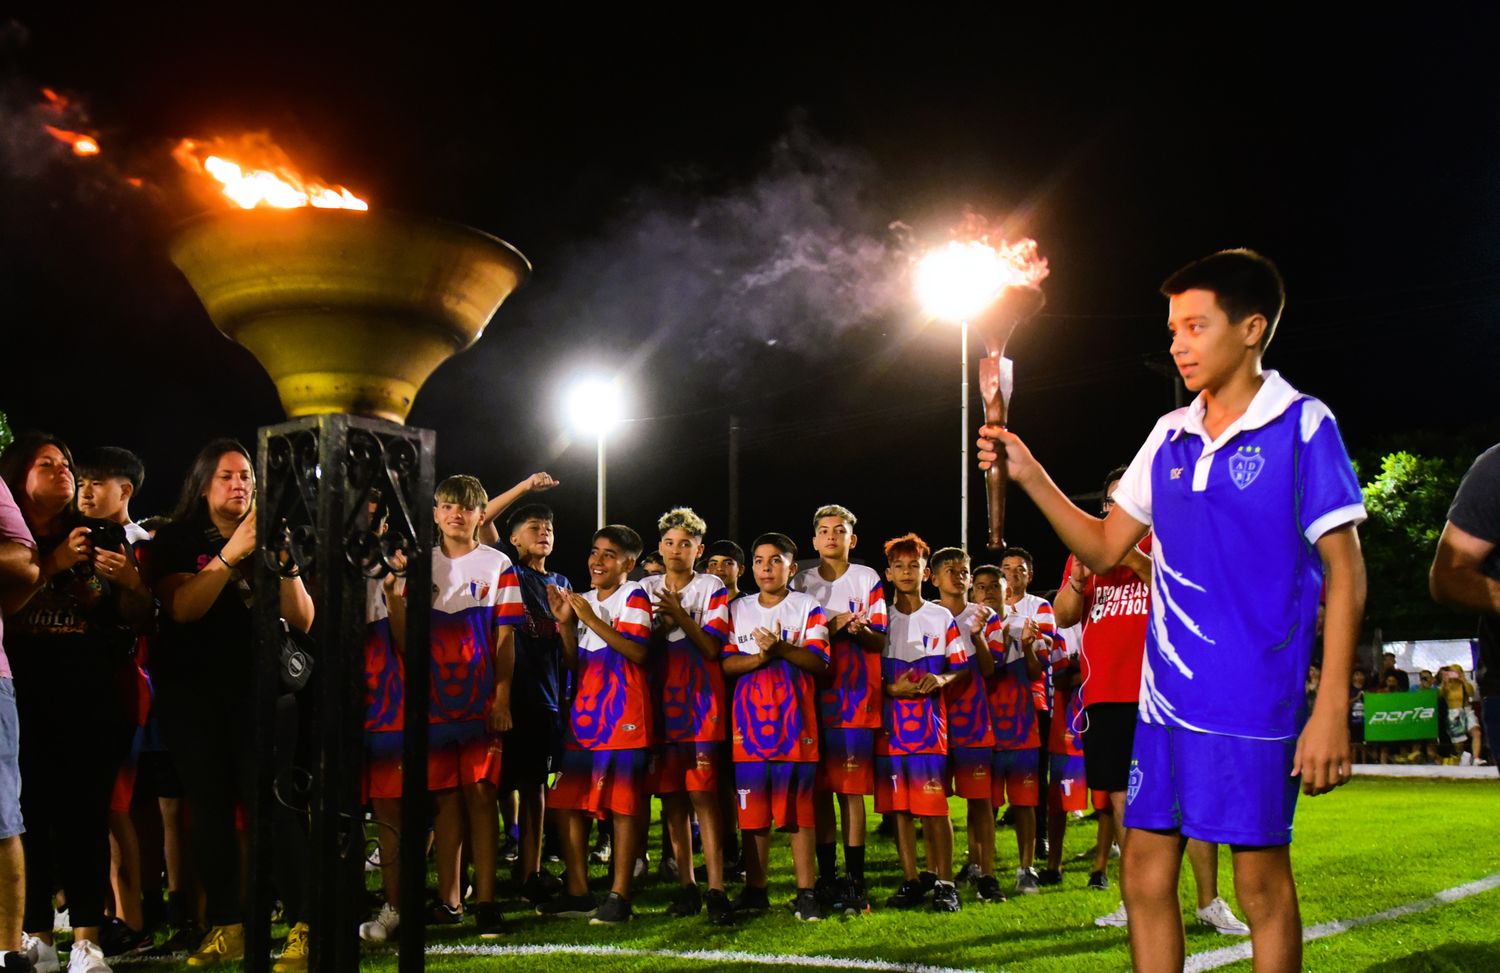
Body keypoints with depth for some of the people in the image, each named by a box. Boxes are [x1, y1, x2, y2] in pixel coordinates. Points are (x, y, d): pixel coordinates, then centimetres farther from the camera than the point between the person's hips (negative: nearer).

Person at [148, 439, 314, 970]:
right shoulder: (176, 541, 6)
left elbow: (302, 620, 1)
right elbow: (181, 608, -12)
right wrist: (230, 555, -21)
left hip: (263, 688, 0)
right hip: (193, 692, 1)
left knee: (273, 804, -11)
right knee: (210, 807, 2)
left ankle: (304, 926, -11)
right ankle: (226, 926, 11)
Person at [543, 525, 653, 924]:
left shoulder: (634, 597, -2)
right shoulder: (584, 601, 17)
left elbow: (639, 652, -15)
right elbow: (575, 664, 15)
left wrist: (592, 620, -16)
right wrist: (565, 623, 2)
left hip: (623, 712, -7)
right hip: (584, 709, 7)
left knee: (623, 803, -5)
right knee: (569, 801, 5)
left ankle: (619, 896, 0)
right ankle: (577, 893, 14)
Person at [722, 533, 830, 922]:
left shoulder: (808, 608, 3)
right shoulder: (738, 609, 12)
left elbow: (820, 661, -8)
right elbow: (726, 663, 3)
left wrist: (782, 648, -23)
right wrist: (759, 657, -15)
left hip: (795, 722, -2)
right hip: (751, 720, 3)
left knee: (799, 808, -2)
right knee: (753, 810, 5)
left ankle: (806, 893, 3)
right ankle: (756, 890, 14)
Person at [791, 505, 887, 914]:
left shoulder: (868, 580, 4)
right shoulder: (801, 582, 11)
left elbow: (880, 640, 1)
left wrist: (860, 630, -20)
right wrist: (829, 628, -13)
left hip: (857, 698, -2)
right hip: (813, 695, 2)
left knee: (852, 788, -4)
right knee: (820, 788, 3)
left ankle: (855, 880, 0)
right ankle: (826, 877, 11)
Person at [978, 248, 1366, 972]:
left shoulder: (1302, 426, -6)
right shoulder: (1169, 436, 11)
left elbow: (1345, 572, -8)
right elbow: (1104, 549, 16)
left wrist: (1332, 708, -13)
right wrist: (1029, 475, 5)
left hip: (1257, 696, -6)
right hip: (1166, 694, 6)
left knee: (1260, 878, 3)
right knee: (1145, 871, 7)